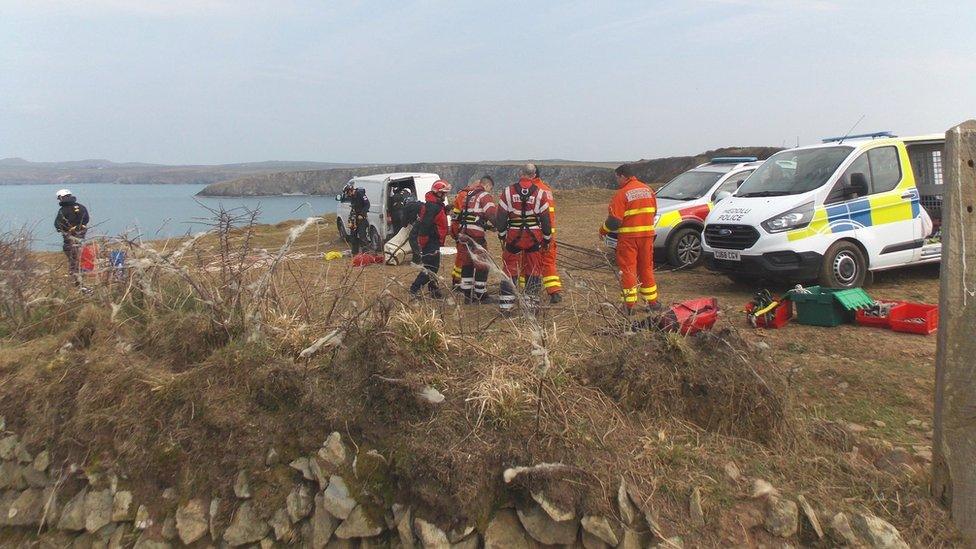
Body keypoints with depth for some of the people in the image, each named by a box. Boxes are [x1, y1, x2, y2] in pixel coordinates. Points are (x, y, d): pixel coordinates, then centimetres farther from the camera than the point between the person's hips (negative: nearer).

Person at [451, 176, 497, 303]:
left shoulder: (463, 194, 20)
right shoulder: (484, 195, -4)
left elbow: (455, 215, 22)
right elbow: (493, 214, -17)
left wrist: (455, 233, 26)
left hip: (462, 234, 7)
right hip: (476, 234, -7)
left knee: (466, 264, 15)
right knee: (482, 265, 3)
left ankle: (467, 295, 19)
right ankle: (480, 295, 7)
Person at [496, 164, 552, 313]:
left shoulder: (508, 191, -3)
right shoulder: (540, 193, -3)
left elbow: (501, 216, 0)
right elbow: (545, 218, 0)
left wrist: (502, 235, 12)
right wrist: (547, 239, 10)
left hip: (513, 235, 0)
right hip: (534, 236, 0)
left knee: (510, 269, 9)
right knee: (533, 270, 10)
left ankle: (506, 304, 8)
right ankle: (531, 302, 14)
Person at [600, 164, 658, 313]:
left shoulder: (621, 194, -13)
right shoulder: (648, 190, 8)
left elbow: (615, 220, -14)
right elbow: (653, 212, 16)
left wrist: (603, 230, 2)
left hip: (628, 237, -6)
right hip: (647, 234, 6)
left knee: (627, 270, 2)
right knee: (646, 268, 15)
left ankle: (629, 305, 2)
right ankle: (652, 302, 21)